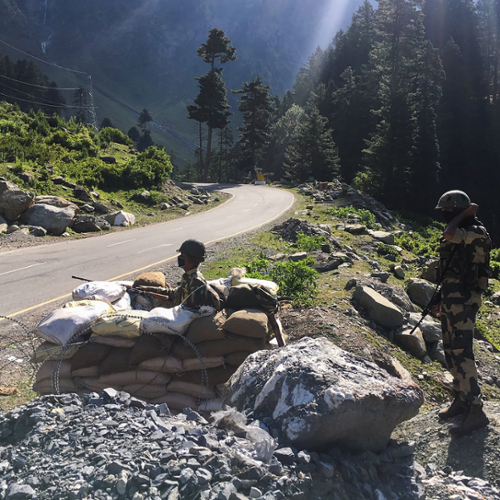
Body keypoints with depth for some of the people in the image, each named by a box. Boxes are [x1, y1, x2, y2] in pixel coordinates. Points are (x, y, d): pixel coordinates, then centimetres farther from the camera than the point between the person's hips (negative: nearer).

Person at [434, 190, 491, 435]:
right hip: (452, 301, 10)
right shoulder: (462, 235, 16)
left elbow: (448, 235, -33)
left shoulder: (476, 234, -13)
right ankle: (461, 400, 26)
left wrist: (464, 214, -15)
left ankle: (475, 411, -3)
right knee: (451, 351, 14)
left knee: (462, 354, -10)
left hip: (463, 303, -10)